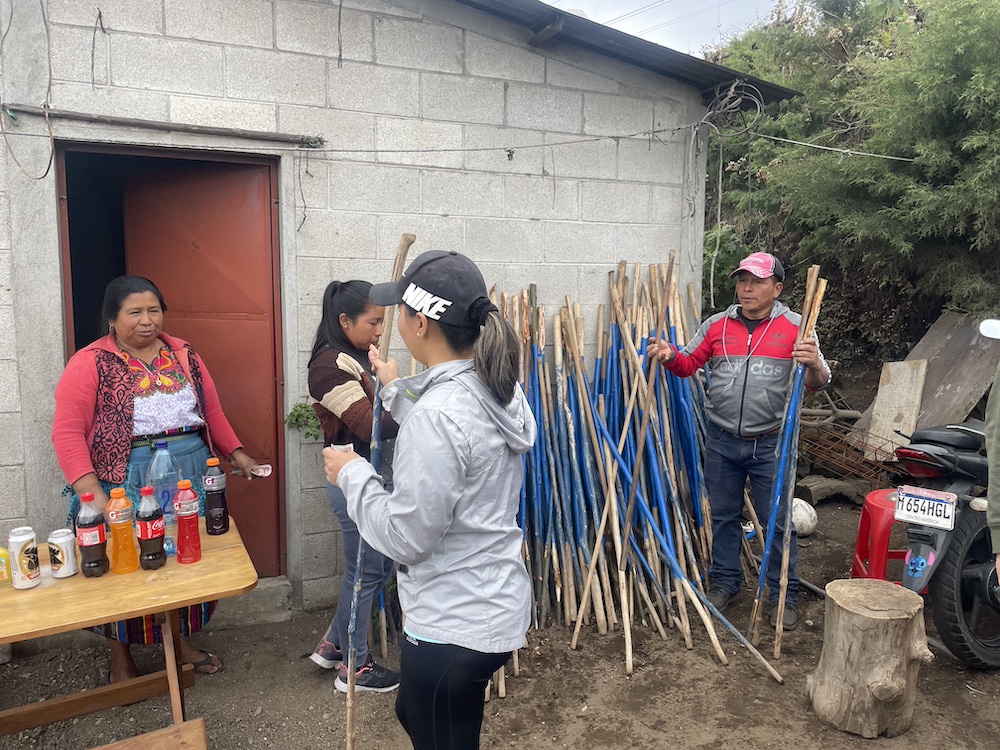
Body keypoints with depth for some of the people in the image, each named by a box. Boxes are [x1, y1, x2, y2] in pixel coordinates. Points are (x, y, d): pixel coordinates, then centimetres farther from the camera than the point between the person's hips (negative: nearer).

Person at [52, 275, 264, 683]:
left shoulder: (184, 355, 9)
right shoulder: (90, 363, -5)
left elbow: (212, 412, 14)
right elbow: (68, 431, -11)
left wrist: (236, 453, 6)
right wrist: (90, 492, -22)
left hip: (192, 476, 4)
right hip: (125, 484, -4)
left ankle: (182, 640, 34)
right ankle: (121, 658, 29)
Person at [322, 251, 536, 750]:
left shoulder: (437, 414, -30)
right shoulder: (498, 388, -1)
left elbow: (406, 537, -23)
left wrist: (352, 475, -9)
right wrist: (396, 390, 22)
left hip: (453, 625, -9)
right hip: (496, 605, 9)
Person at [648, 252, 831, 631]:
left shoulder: (795, 327, -5)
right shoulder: (717, 325, 4)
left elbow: (817, 382, -8)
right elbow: (689, 363, 8)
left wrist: (814, 363, -31)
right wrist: (670, 356, -13)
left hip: (770, 444, -3)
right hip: (722, 441, 3)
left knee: (778, 521, 6)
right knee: (723, 515, 15)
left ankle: (784, 595, 22)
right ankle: (725, 581, 32)